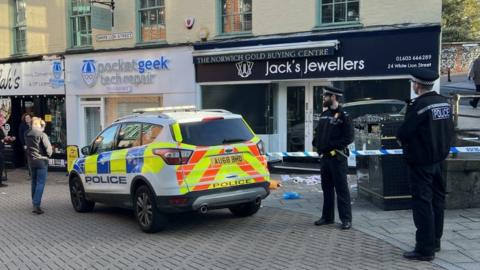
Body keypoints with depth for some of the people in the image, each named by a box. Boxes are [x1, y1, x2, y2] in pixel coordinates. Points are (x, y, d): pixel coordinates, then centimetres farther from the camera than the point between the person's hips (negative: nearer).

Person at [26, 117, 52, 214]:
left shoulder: (27, 135, 8)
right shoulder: (42, 135, -15)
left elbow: (27, 147, 15)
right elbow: (48, 148, -14)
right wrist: (48, 155, 4)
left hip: (31, 161, 7)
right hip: (41, 161, -7)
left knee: (34, 182, 19)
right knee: (40, 183, -6)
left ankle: (34, 202, 27)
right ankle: (36, 205, -14)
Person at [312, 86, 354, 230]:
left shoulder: (343, 115, -10)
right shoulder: (324, 114, 14)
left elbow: (348, 137, -15)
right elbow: (318, 132, 24)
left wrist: (333, 146, -18)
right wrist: (317, 144, 7)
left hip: (337, 157, -8)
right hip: (324, 156, 8)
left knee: (341, 188, -4)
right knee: (327, 188, 14)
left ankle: (346, 219, 2)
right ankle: (327, 216, 24)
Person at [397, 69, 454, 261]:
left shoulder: (418, 105, -20)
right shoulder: (445, 102, 4)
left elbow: (403, 133, -19)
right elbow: (449, 130, 10)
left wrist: (401, 138, 2)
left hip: (420, 161, -8)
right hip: (439, 159, 8)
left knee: (422, 203, -3)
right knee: (437, 200, 16)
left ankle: (425, 249, 1)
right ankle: (435, 241, 29)